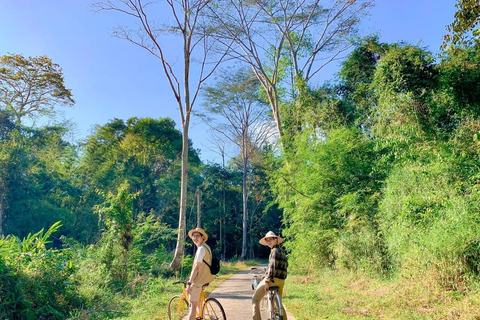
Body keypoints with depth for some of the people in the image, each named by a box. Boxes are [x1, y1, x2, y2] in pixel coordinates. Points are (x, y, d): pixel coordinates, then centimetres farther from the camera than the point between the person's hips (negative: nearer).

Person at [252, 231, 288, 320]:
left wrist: (267, 281, -24)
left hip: (273, 279, -9)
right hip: (281, 281, 9)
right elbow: (286, 265, 25)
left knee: (255, 299, 3)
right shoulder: (282, 251, 16)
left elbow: (272, 266, -21)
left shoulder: (275, 250, -11)